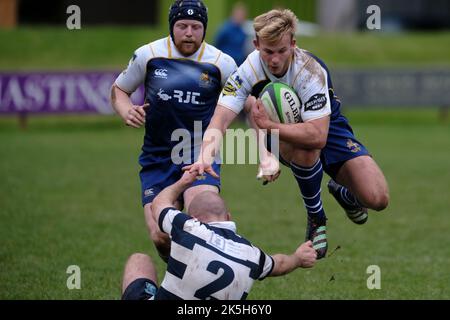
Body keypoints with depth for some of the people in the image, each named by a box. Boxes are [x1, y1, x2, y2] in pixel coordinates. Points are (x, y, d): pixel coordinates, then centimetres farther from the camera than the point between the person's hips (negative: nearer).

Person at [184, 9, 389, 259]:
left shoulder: (310, 70, -32)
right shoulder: (248, 71, -24)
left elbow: (317, 135, -40)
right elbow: (219, 121, -32)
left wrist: (268, 125, -44)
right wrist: (205, 157, -52)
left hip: (329, 129, -1)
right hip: (286, 138, 1)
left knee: (378, 199, -21)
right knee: (305, 150, -40)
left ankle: (344, 194, 19)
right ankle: (316, 220, -11)